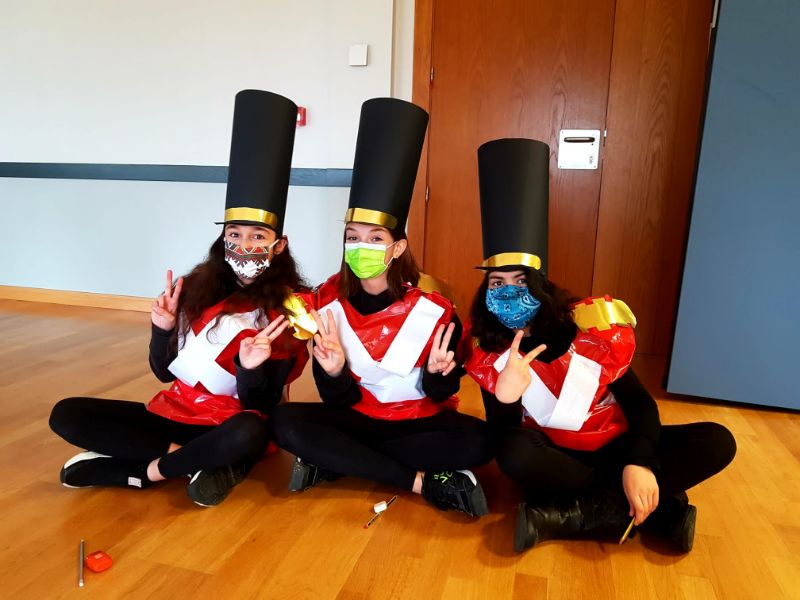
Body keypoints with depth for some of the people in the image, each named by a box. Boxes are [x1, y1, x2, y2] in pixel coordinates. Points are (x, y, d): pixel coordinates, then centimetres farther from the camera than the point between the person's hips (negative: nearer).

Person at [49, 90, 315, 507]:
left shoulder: (289, 312, -13)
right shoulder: (198, 286, -3)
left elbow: (261, 409, -12)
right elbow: (165, 372, 5)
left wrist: (253, 369, -32)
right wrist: (163, 329, -13)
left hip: (230, 427, -4)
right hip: (176, 414, 5)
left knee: (249, 434, -38)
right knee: (66, 414, -8)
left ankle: (149, 470, -12)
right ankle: (198, 460, -15)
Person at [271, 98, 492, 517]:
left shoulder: (435, 307, -17)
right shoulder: (327, 303, -12)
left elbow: (440, 394, -7)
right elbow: (337, 401, -9)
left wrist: (437, 375, -30)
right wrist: (334, 373, -31)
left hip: (419, 421, -1)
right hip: (357, 417, 2)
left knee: (478, 441, -29)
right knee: (287, 423, -26)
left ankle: (336, 463, -17)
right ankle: (423, 481, -21)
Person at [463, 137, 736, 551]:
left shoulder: (590, 326, -15)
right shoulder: (486, 351, -14)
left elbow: (639, 401, -9)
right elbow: (503, 442, -17)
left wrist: (638, 464, -27)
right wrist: (504, 395, -39)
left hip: (612, 445, 2)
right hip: (552, 453, -1)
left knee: (717, 442, -18)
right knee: (514, 457, -36)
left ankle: (564, 517, -27)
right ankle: (658, 508, -20)